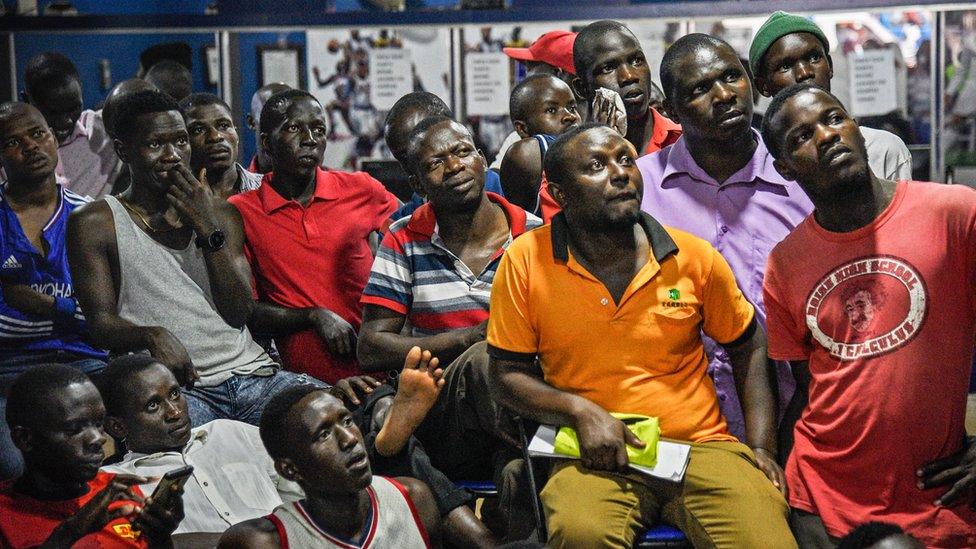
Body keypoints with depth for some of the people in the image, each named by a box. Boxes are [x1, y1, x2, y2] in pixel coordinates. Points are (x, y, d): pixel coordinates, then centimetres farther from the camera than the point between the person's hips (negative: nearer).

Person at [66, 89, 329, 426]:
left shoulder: (221, 213, 17)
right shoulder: (95, 223, 6)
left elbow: (239, 313, 5)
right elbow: (101, 323, -3)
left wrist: (208, 228, -5)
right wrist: (153, 335, -25)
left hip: (251, 370, 4)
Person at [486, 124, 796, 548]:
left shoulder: (695, 257, 2)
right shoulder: (525, 262, -3)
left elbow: (748, 346, 15)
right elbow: (506, 376, 3)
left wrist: (761, 448, 6)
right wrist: (580, 411, -14)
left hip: (702, 445, 2)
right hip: (597, 454, -1)